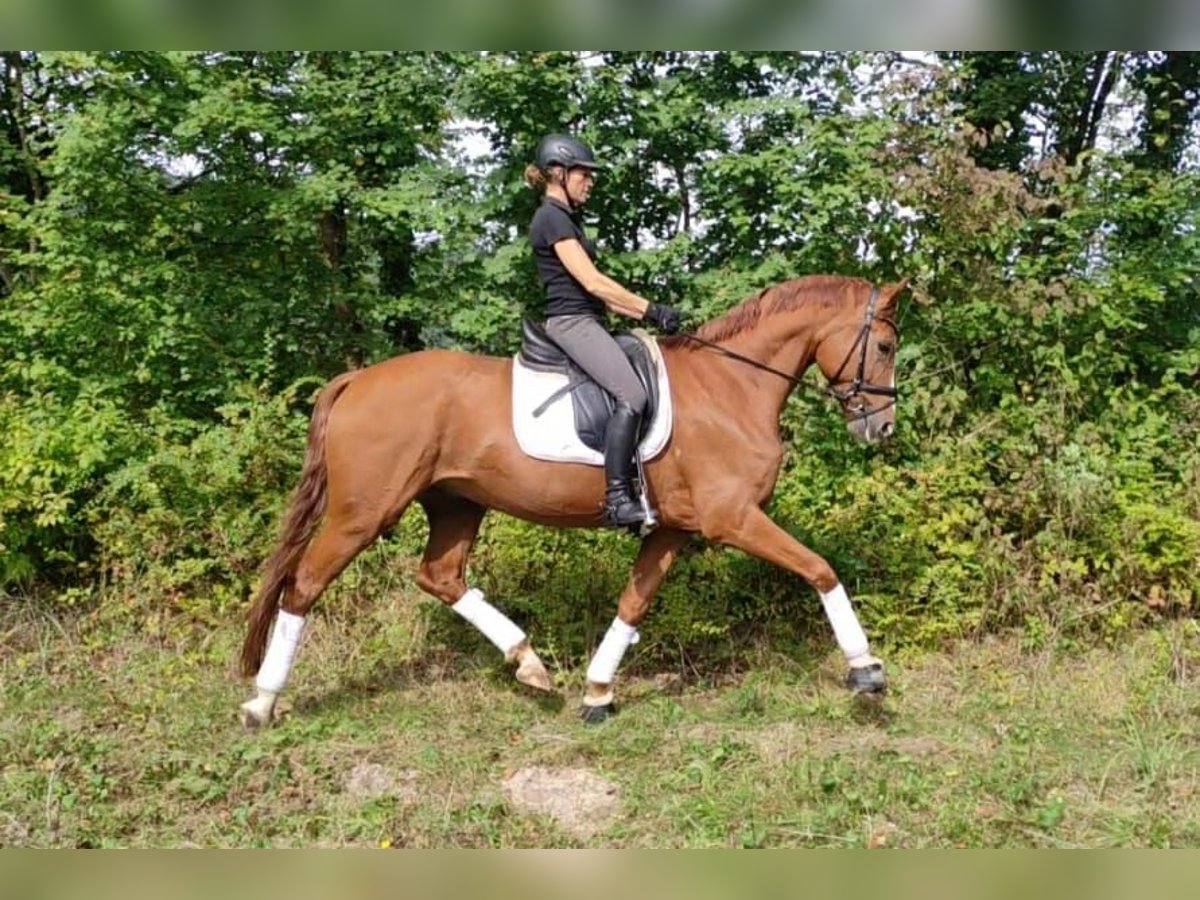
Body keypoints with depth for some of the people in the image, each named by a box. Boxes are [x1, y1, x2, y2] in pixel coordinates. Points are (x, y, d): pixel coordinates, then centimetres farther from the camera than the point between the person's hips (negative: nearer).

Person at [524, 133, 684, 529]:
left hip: (585, 322, 11)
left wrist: (643, 314, 10)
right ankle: (618, 499, -29)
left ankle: (636, 486, 8)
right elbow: (592, 281, -16)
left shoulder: (567, 218, 22)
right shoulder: (552, 218, -9)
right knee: (632, 395, -26)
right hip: (572, 322, -11)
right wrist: (651, 309, -12)